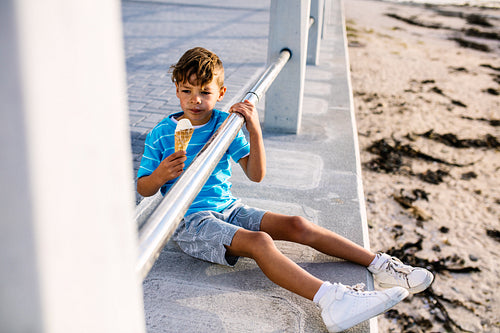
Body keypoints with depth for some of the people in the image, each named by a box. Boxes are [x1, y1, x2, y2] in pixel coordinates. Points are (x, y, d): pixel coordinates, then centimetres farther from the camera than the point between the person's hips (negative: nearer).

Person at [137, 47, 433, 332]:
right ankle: (331, 300, -46)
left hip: (228, 208, 5)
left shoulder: (224, 124, 6)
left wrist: (254, 130, -12)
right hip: (191, 221, -5)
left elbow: (256, 174, 1)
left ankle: (379, 265, -4)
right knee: (259, 242, -31)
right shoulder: (160, 135, -3)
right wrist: (160, 175, -22)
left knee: (297, 226, -11)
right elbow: (143, 189, 0)